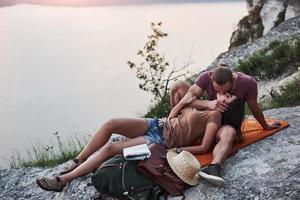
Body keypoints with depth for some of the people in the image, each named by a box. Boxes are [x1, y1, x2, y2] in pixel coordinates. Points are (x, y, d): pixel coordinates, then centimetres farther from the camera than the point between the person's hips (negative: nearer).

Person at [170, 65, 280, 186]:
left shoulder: (248, 83, -21)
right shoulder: (205, 77, -19)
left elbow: (254, 108, -4)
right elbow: (186, 99, -26)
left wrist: (266, 126, 10)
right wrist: (208, 104, -41)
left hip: (226, 124, -2)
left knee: (229, 132, -43)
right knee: (178, 85, -13)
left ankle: (214, 167, -67)